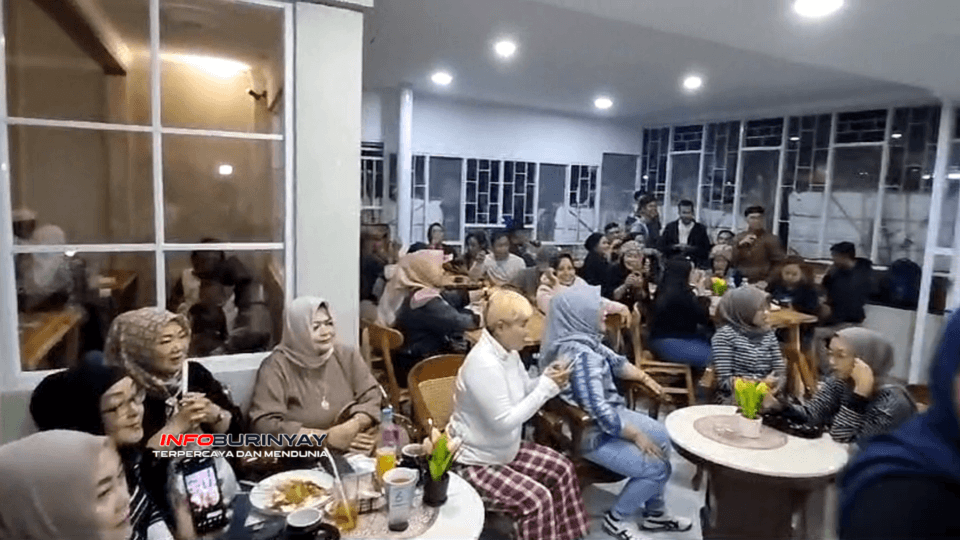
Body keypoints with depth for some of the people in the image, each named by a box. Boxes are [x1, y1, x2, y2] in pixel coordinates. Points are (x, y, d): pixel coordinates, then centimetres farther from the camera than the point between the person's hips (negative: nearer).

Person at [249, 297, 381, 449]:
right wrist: (325, 436, -16)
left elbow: (372, 398, 5)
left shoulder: (347, 357, 7)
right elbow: (264, 423, -13)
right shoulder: (276, 367, -5)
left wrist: (354, 425, -16)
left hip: (352, 448, 3)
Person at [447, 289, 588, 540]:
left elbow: (522, 394, 10)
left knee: (562, 469, 9)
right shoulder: (483, 364, -31)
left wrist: (547, 380, -11)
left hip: (504, 450, 10)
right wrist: (547, 387, -25)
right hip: (474, 461, -10)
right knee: (536, 499, -19)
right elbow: (504, 422, -31)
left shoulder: (508, 352, -2)